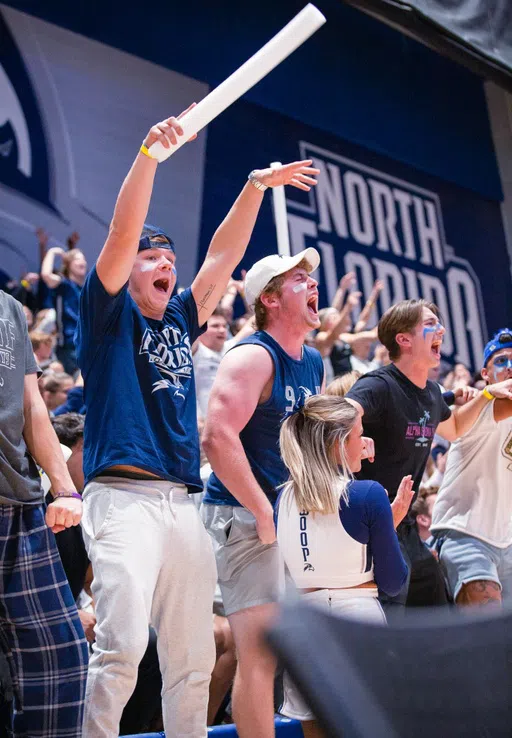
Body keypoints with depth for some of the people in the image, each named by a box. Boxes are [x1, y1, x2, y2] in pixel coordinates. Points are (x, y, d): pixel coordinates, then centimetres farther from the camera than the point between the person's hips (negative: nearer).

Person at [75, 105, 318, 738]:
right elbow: (122, 232, -5)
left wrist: (256, 186, 18)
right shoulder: (108, 314, 7)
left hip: (183, 503, 7)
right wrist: (150, 151, -13)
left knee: (193, 657, 5)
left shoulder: (179, 322, 22)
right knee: (122, 643, -19)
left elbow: (223, 255, 23)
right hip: (123, 495, -6)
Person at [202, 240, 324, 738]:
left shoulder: (315, 364, 14)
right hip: (243, 515, -9)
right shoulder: (252, 357, -12)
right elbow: (217, 438, -24)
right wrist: (264, 515, -21)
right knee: (261, 653, -11)